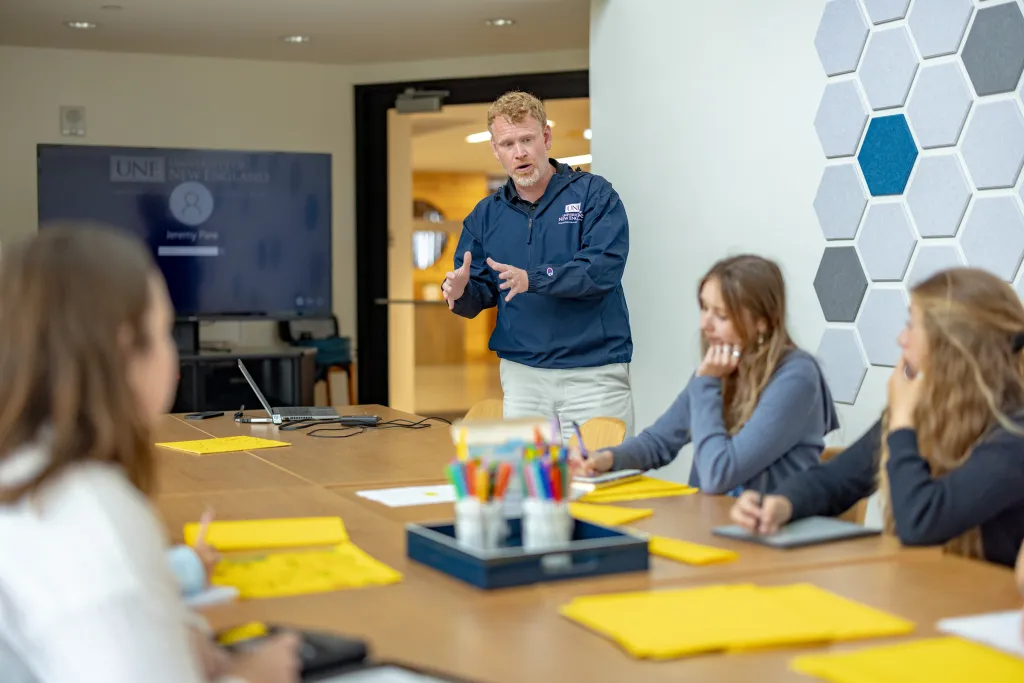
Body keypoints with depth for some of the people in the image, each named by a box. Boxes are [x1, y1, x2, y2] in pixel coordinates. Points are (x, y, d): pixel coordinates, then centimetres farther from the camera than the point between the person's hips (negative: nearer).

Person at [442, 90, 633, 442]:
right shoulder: (486, 215, 10)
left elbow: (603, 270, -15)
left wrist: (532, 279, -25)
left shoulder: (594, 194, -2)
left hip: (594, 373, -3)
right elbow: (481, 296, 10)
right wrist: (460, 291, -13)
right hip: (522, 374, 3)